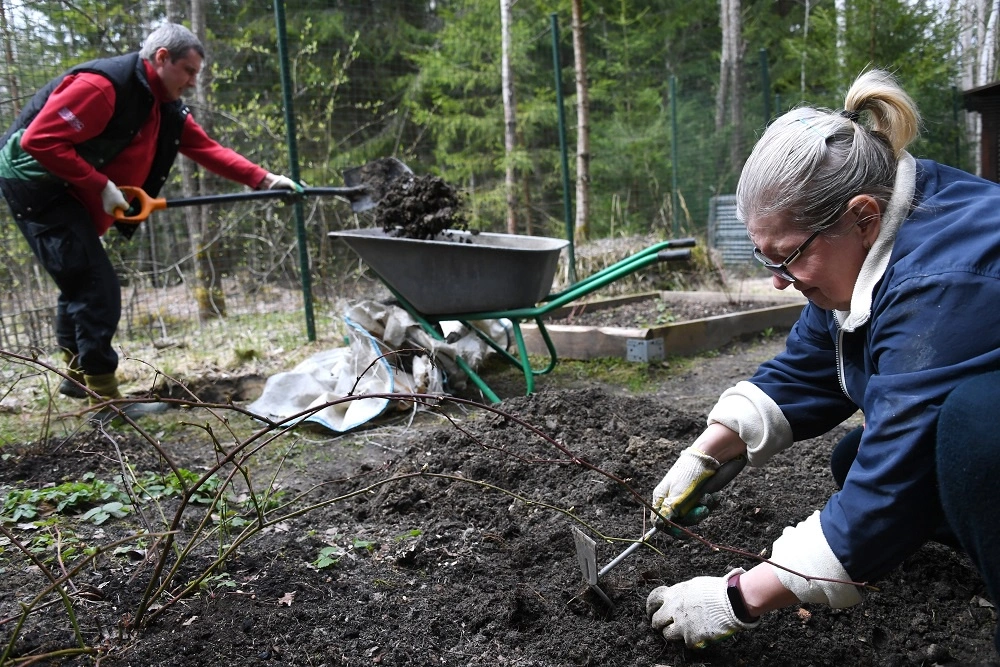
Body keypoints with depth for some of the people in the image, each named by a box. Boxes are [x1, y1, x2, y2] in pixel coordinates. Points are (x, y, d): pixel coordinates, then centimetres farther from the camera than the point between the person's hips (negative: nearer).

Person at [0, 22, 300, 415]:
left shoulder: (165, 108, 6)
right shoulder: (102, 85, -23)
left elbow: (207, 148, 3)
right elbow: (40, 139, -27)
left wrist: (262, 180, -6)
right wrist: (100, 185, -25)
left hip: (67, 192, 10)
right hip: (35, 179, -10)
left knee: (81, 283, 19)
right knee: (97, 287, -13)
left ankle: (78, 376, 36)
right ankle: (104, 396, -6)